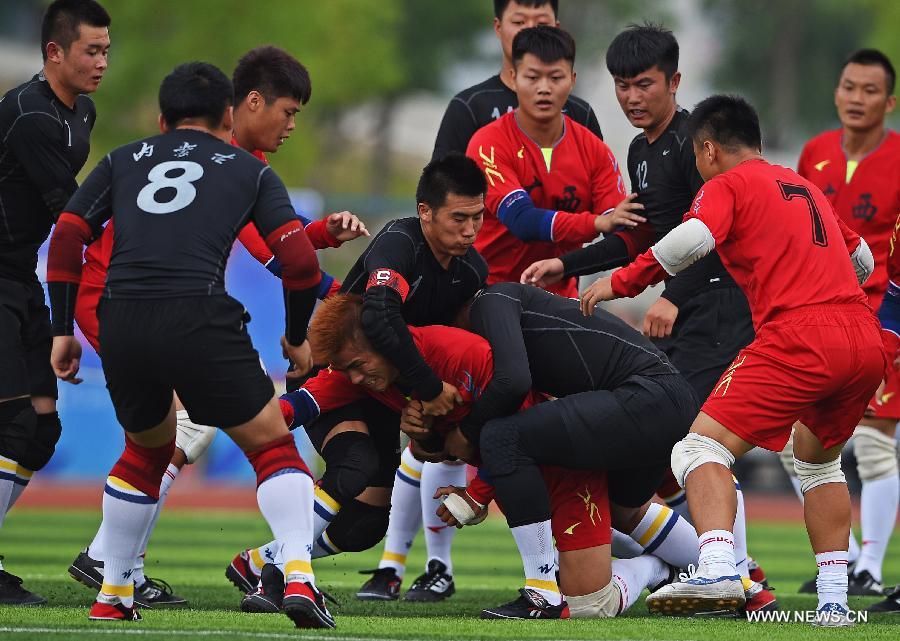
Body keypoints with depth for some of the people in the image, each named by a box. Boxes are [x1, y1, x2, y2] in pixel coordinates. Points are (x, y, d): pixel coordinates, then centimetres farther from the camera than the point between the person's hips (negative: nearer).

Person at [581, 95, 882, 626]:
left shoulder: (726, 186, 6)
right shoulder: (805, 187, 28)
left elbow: (693, 239, -14)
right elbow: (863, 261, 35)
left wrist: (619, 283, -7)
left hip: (799, 338, -7)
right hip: (867, 340, 7)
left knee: (701, 447, -8)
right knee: (817, 458, 29)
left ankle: (718, 570, -32)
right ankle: (835, 599, 19)